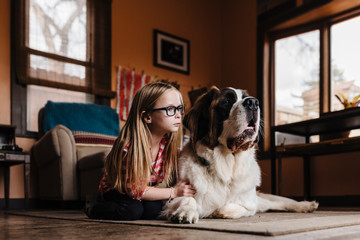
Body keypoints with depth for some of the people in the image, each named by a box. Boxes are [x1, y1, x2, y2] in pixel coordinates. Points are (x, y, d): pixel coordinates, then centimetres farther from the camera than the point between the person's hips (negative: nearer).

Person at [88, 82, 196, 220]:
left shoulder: (168, 142, -12)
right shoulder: (128, 146, -30)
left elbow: (169, 179, -1)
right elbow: (135, 190, -25)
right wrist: (174, 192, -26)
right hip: (116, 192, -4)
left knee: (154, 208, -25)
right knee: (133, 211, -32)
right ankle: (94, 210, -6)